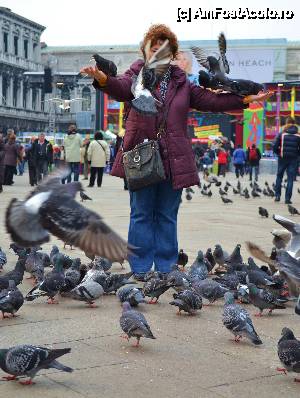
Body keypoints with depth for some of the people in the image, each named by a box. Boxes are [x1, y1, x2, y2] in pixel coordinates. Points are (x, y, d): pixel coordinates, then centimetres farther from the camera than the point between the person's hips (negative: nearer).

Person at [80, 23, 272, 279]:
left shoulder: (181, 83, 13)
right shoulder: (137, 76, 3)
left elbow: (209, 100, 11)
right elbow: (121, 88, -18)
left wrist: (245, 100, 4)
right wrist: (103, 79, -42)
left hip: (173, 159, 3)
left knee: (167, 216, 10)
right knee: (141, 214, 5)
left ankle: (166, 268, 19)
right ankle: (140, 268, 14)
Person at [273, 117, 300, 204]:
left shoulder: (282, 134, -3)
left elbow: (275, 147, -8)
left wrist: (279, 153, 8)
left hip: (282, 158, 0)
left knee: (279, 177, 16)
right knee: (290, 179, 3)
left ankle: (277, 196, 14)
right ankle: (287, 198, -1)